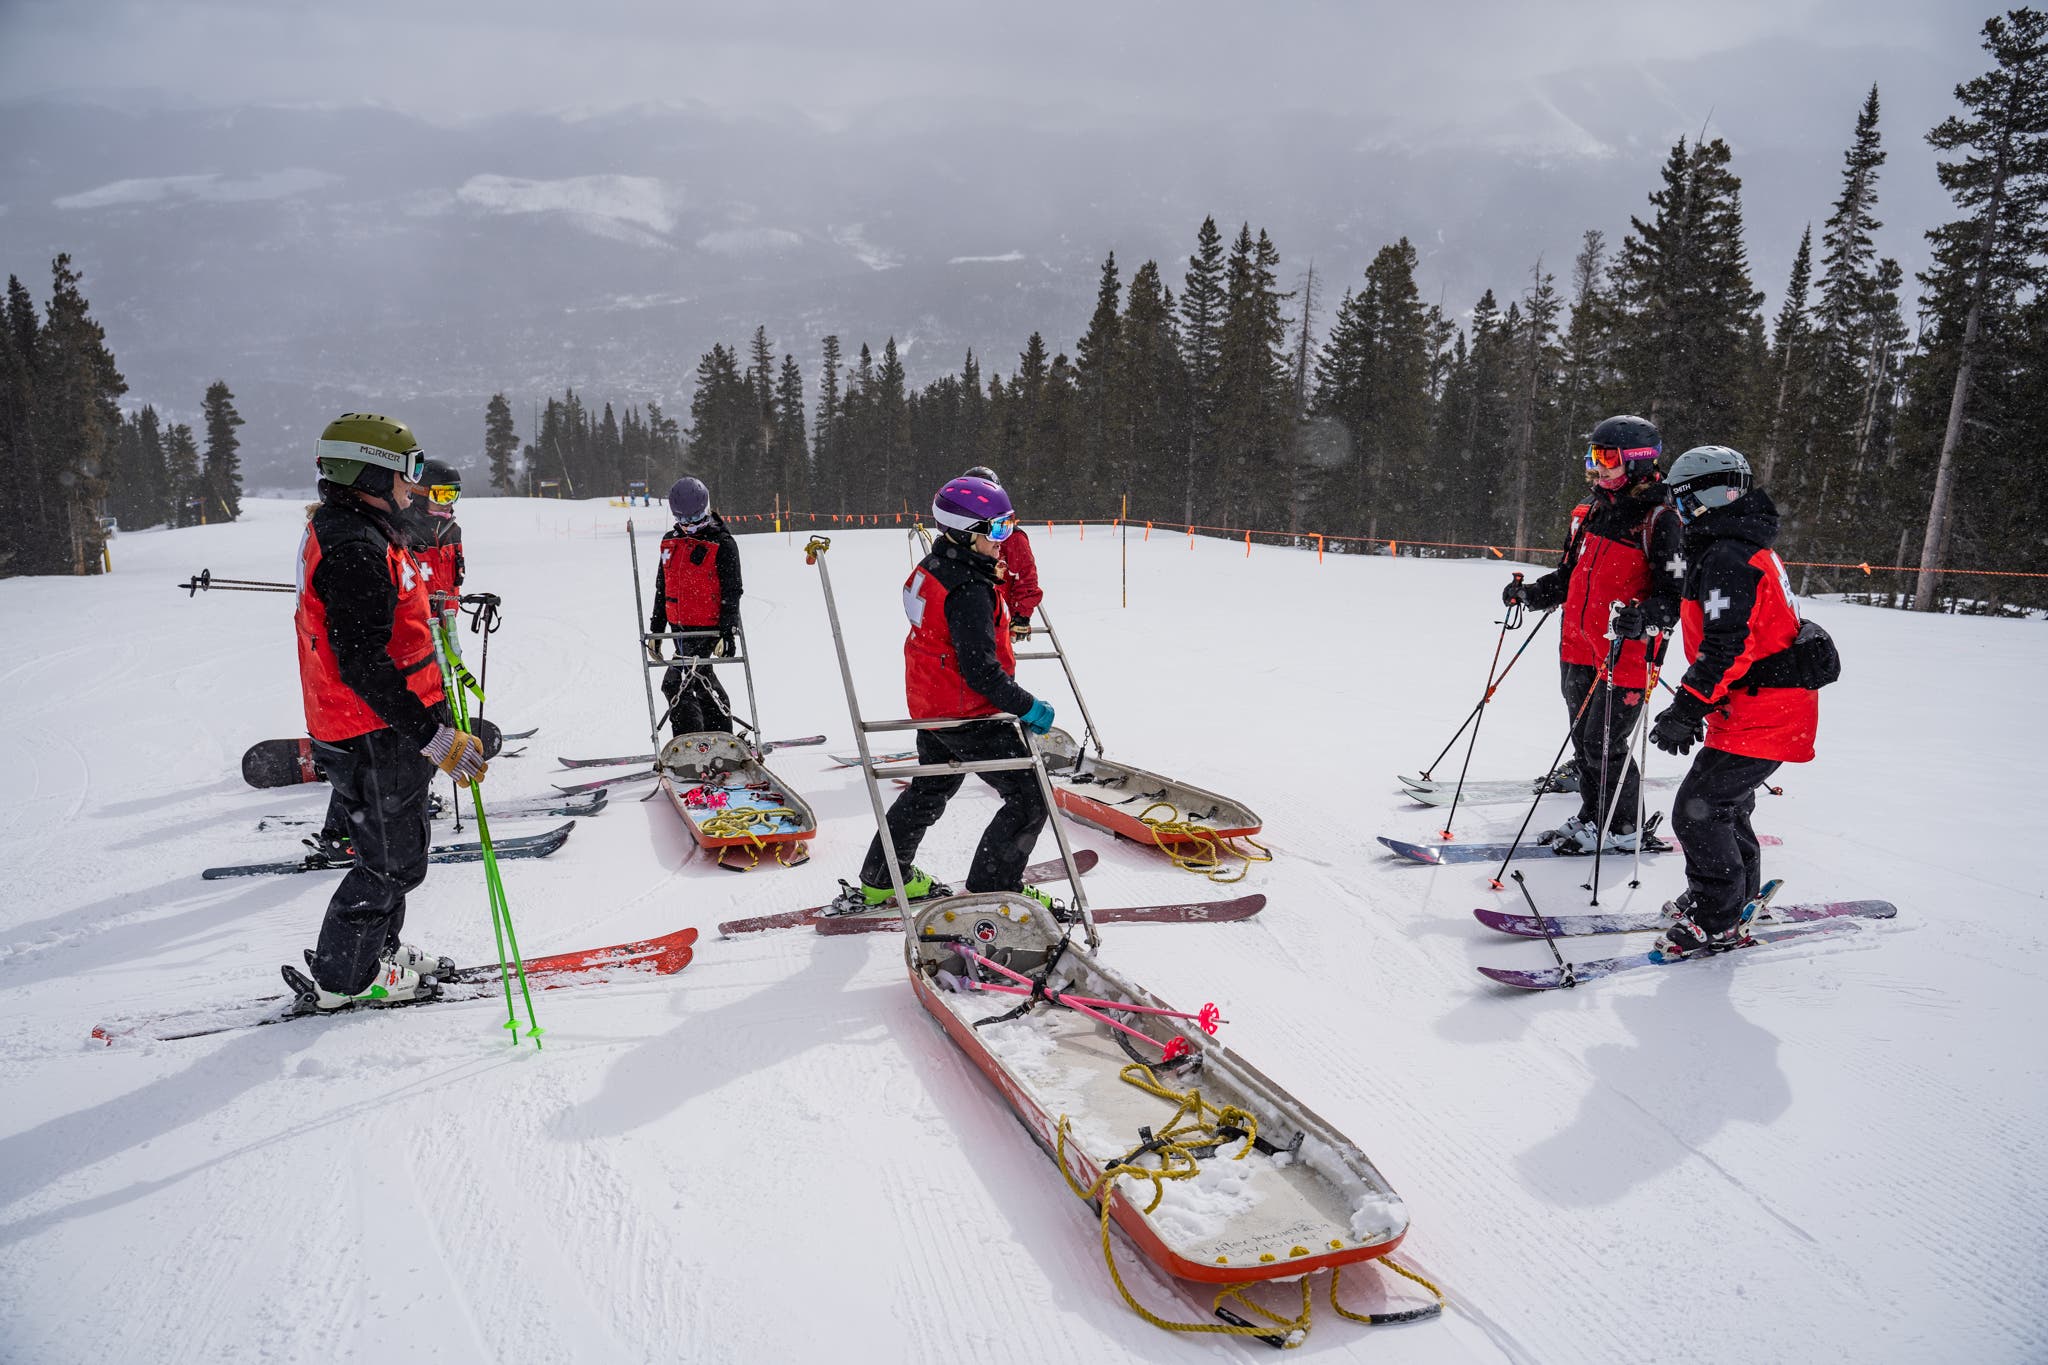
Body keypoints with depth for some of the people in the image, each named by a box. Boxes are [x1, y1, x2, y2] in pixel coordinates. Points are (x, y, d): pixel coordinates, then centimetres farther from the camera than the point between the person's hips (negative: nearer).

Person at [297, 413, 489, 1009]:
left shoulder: (348, 532, 12)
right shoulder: (354, 547, -23)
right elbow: (363, 664, -29)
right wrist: (436, 738, -30)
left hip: (380, 730, 10)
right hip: (374, 736, -10)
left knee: (390, 851, 22)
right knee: (393, 861, 4)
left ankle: (379, 952, 38)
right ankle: (344, 979, 20)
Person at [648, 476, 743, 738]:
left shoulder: (722, 544, -7)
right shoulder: (670, 542, 11)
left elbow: (731, 592, -8)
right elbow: (662, 589, 18)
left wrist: (728, 632, -15)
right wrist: (656, 630, 17)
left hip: (708, 628, -7)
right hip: (679, 628, 7)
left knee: (675, 683, -16)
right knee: (702, 680, 15)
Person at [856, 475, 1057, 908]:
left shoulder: (931, 567, 4)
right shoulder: (970, 590, -25)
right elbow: (980, 669, -28)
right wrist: (1027, 708, -19)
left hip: (930, 705, 10)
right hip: (969, 715, -10)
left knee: (929, 790, 28)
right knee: (1029, 798, -1)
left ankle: (882, 879, 40)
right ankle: (991, 890, 5)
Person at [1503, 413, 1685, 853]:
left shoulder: (1660, 521, -10)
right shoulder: (1590, 512, 12)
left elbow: (1675, 594, -14)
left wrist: (1642, 616, -32)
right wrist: (1529, 593, 8)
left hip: (1624, 652, -7)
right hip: (1578, 647, 7)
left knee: (1603, 745, -4)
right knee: (1583, 740, 15)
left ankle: (1624, 829, 14)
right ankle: (1591, 818, 30)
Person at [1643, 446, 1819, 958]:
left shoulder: (1727, 558, -18)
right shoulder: (1749, 549, 16)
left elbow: (1725, 650, -26)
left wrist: (1685, 711, -24)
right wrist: (1695, 705, 28)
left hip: (1759, 717, -11)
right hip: (1778, 708, 11)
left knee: (1697, 810, -8)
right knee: (1721, 800, 21)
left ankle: (1716, 924, 2)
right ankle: (1739, 895, 36)